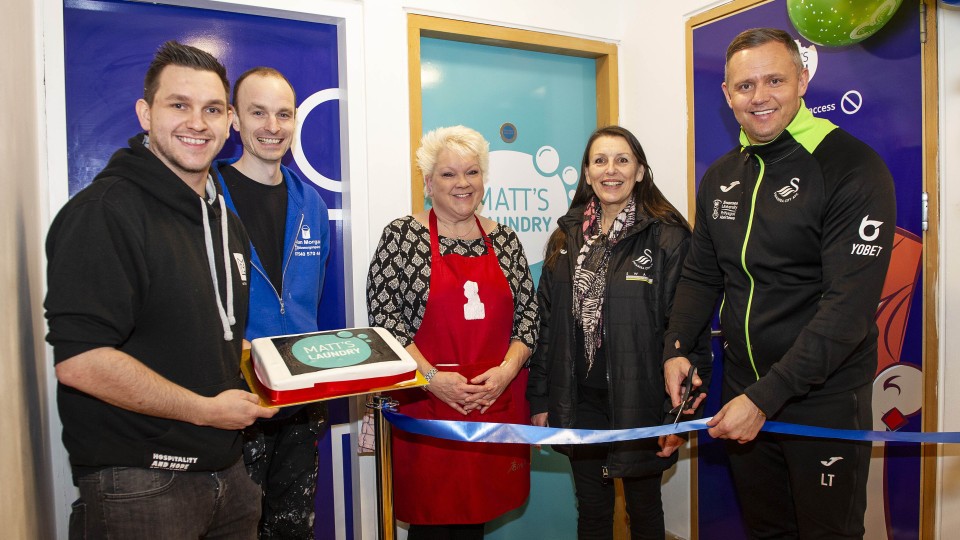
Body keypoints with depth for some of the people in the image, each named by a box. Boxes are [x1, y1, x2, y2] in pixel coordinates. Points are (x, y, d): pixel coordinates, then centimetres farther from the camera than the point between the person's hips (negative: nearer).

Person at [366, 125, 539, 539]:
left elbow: (527, 313, 7)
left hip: (496, 403, 3)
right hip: (426, 403, -3)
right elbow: (384, 316, -8)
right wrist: (432, 377, -16)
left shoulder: (504, 239, 8)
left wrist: (506, 370, -8)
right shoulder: (402, 236, -2)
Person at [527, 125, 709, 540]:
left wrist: (679, 414, -13)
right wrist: (539, 399, 6)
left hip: (640, 404, -3)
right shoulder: (566, 238, 5)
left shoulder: (667, 238, -9)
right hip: (580, 403, 4)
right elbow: (547, 324, 7)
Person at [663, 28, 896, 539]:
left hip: (824, 399, -5)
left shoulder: (853, 168, -15)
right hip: (741, 391, 5)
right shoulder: (720, 177, 4)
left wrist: (766, 397, -24)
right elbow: (701, 275, 12)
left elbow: (849, 305, -22)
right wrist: (675, 347, -4)